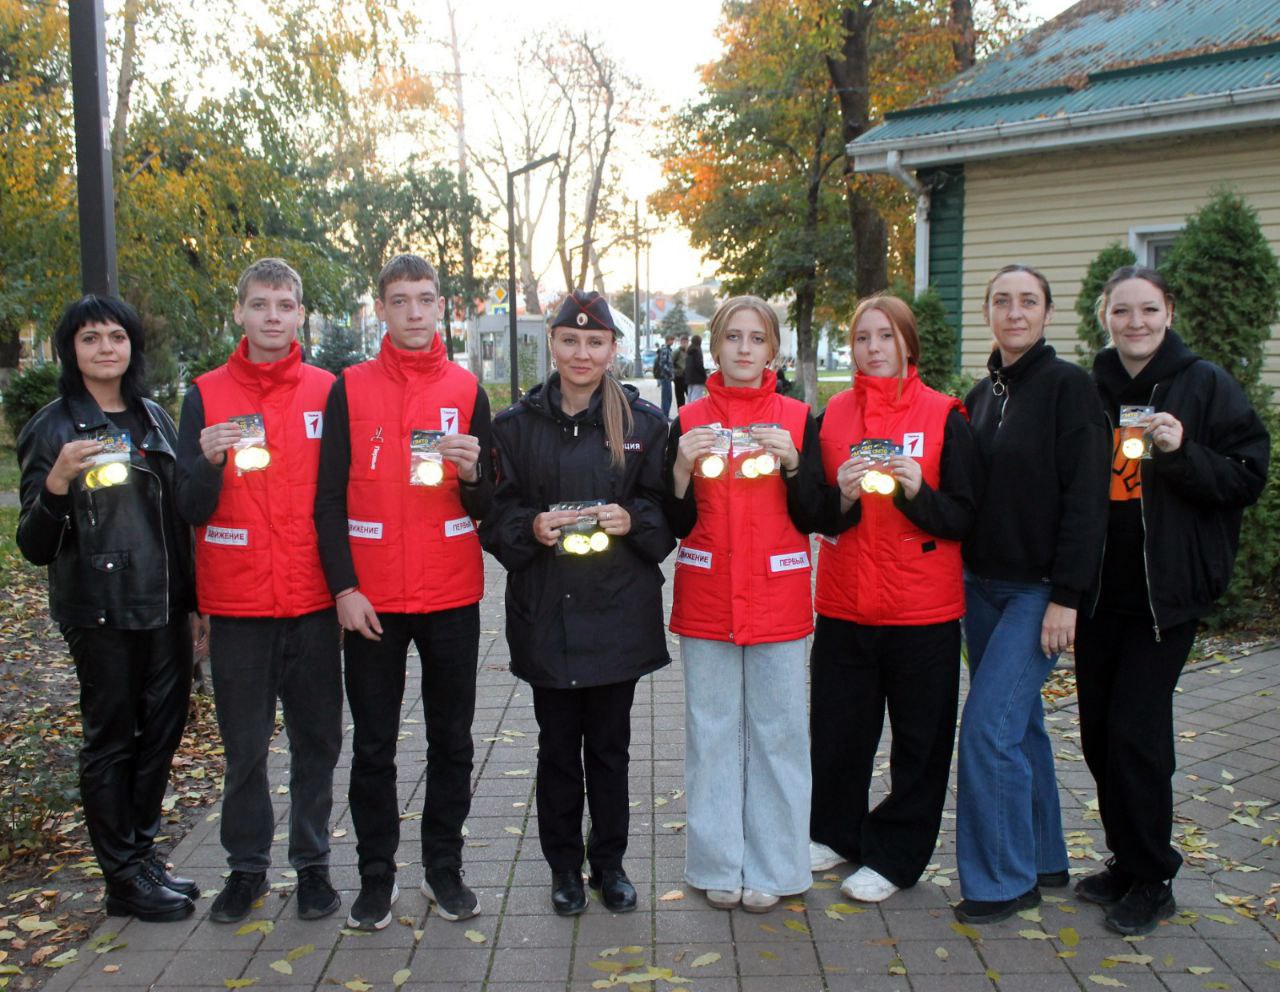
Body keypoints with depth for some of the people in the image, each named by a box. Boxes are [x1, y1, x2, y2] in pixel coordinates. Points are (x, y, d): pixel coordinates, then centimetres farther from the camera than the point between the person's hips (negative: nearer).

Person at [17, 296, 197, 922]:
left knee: (163, 729, 11)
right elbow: (34, 545, -8)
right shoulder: (53, 427, -5)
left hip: (165, 604, 5)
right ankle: (124, 878, 16)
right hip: (101, 610, -5)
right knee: (110, 738, 4)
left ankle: (142, 853, 27)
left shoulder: (153, 418, 10)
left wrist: (194, 595, 14)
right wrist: (57, 483, -26)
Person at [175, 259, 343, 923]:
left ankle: (312, 862, 24)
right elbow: (190, 510, -1)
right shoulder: (206, 395, 3)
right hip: (236, 602, 0)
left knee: (316, 740, 9)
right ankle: (247, 865, 25)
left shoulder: (328, 392, 4)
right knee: (244, 745, 8)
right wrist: (208, 462, -20)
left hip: (313, 600, 0)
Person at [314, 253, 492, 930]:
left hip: (452, 596, 1)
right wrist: (344, 588, -8)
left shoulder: (466, 391, 5)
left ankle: (443, 868, 25)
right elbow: (329, 499, 0)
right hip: (371, 600, -1)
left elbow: (489, 505, 5)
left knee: (452, 742, 10)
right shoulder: (350, 389, 2)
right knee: (373, 747, 7)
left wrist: (471, 473, -17)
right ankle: (376, 875, 21)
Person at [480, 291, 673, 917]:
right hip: (545, 612, 0)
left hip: (619, 609, 0)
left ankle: (609, 863, 27)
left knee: (609, 745, 10)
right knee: (557, 746, 10)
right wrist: (532, 528, -15)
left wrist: (632, 520, -15)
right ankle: (564, 866, 26)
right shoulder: (517, 424, 3)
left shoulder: (645, 421, 3)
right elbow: (495, 517, 4)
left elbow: (670, 512, 4)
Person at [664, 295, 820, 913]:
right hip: (706, 600, 1)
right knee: (711, 730, 7)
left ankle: (771, 866, 18)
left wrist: (791, 463, -17)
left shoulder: (797, 419, 3)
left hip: (778, 600, 0)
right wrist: (683, 468, -16)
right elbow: (675, 524, 1)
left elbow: (810, 518, -1)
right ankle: (718, 865, 20)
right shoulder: (690, 421, 4)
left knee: (777, 730, 4)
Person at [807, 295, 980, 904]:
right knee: (837, 728, 12)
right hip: (845, 603, 3)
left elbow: (965, 516, -4)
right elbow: (813, 515, 5)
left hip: (924, 608, -2)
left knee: (920, 738, 6)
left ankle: (892, 856, 21)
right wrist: (842, 496, -15)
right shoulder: (833, 416, 6)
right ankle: (836, 833, 33)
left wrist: (918, 492, -21)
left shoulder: (944, 417, -2)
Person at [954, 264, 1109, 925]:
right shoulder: (981, 395, 11)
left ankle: (1003, 880, 4)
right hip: (982, 585, 7)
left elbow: (1086, 496, -14)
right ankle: (1042, 858, 29)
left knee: (989, 727, -11)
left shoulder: (1068, 386, -9)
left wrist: (1066, 595, -18)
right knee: (1019, 724, 14)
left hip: (1040, 590, -7)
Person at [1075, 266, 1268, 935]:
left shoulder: (1206, 386, -4)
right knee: (1099, 733, 9)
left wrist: (1182, 452, -21)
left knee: (1135, 733, -6)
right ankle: (1127, 860, 27)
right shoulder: (1089, 390, 8)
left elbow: (1248, 477, -5)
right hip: (1098, 587, 5)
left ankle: (1151, 880, 12)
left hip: (1168, 591, -4)